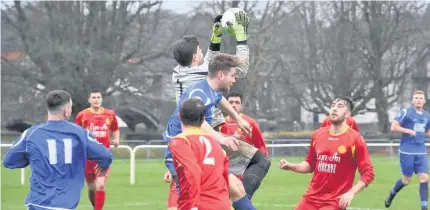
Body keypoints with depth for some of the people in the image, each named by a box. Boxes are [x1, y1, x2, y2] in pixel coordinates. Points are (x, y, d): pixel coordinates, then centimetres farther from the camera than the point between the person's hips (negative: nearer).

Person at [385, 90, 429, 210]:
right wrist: (409, 131, -18)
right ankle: (392, 194, 33)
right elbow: (393, 127, -11)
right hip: (407, 151, -4)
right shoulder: (405, 112, -6)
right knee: (407, 180, 3)